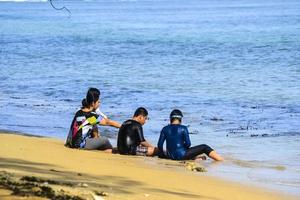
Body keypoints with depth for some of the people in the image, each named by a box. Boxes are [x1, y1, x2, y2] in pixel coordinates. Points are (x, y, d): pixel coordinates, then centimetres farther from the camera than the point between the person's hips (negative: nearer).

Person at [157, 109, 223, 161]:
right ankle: (221, 160, 4)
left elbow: (160, 145, 0)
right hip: (181, 155, -5)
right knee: (204, 148, 7)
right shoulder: (183, 128, -8)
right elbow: (188, 144, -10)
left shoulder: (165, 129, 2)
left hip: (170, 156, 5)